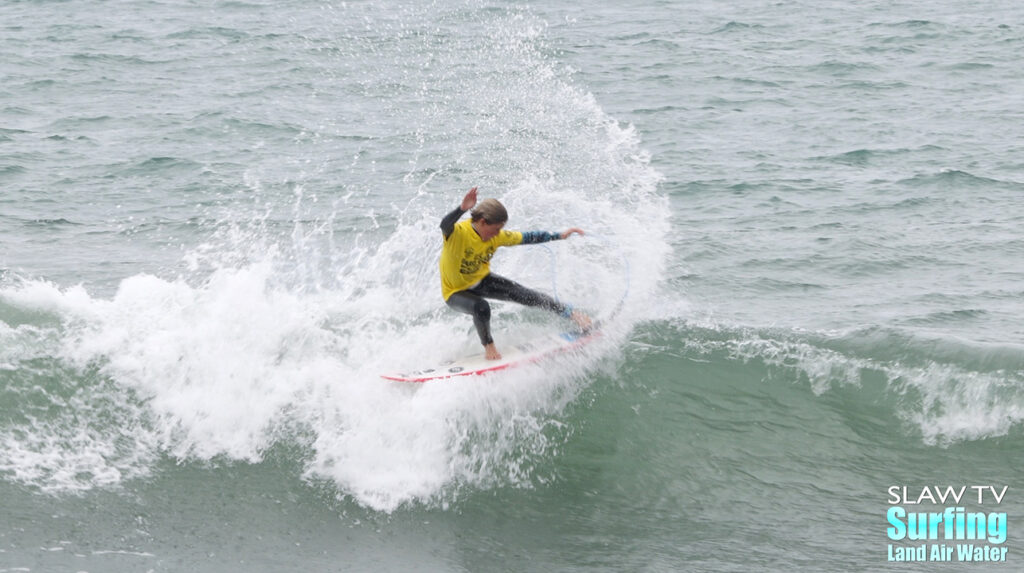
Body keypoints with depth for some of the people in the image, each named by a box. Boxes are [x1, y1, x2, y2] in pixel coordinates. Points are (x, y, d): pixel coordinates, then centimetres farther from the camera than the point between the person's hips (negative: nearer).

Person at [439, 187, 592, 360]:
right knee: (481, 307, -35)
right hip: (456, 291, -5)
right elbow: (445, 226, -56)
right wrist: (462, 209, -76)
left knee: (524, 295, -7)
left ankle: (570, 313, 9)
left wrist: (560, 235, -7)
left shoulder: (497, 236, -14)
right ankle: (488, 346, -6)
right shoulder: (458, 233, -32)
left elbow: (527, 238, -4)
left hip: (481, 282, 5)